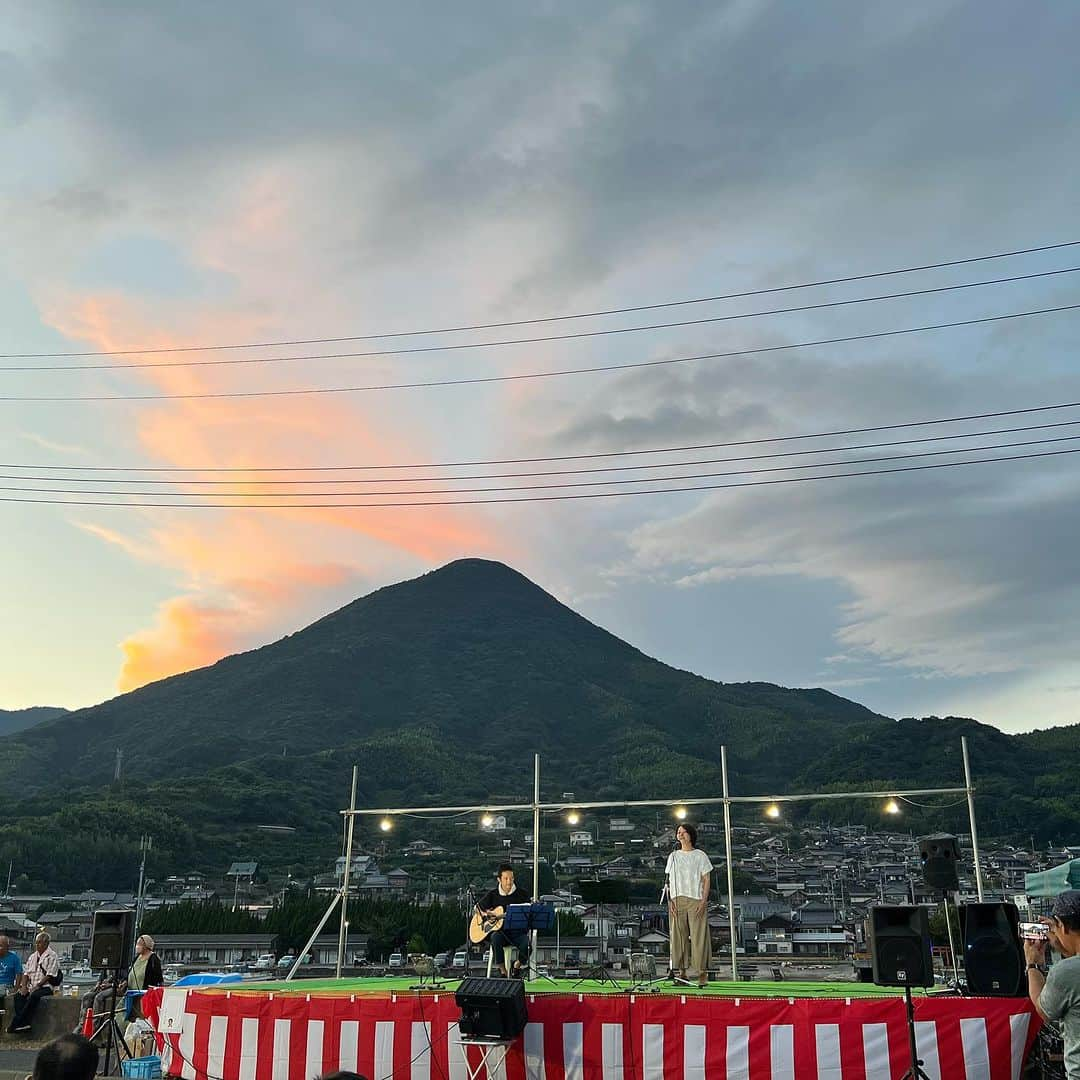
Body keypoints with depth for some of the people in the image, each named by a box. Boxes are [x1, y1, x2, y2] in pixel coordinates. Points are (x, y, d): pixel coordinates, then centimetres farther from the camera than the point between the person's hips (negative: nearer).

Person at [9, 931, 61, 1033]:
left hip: (45, 986, -6)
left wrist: (37, 986, -17)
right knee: (18, 995, -22)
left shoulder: (52, 956, -2)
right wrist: (24, 986, -5)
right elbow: (26, 973, 13)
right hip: (31, 986, 6)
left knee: (34, 996, -34)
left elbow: (50, 975, -10)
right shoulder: (32, 956, 19)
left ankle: (17, 1023, -31)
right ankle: (24, 1024, -30)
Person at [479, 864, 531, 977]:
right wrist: (485, 914, -4)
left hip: (518, 931, 0)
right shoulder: (492, 894, 7)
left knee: (527, 943, -32)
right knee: (496, 938, -36)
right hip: (499, 930, 0)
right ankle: (503, 971, -19)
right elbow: (477, 908, 16)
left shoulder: (521, 893, 4)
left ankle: (518, 965, 2)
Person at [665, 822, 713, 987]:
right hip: (677, 901, 3)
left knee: (699, 936, -5)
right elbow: (668, 881, 12)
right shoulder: (673, 856, 14)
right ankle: (681, 972, 9)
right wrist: (669, 900, 0)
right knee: (678, 937, 2)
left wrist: (704, 901, -9)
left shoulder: (700, 856, 5)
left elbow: (707, 879, 1)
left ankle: (702, 973, 0)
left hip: (696, 901, -3)